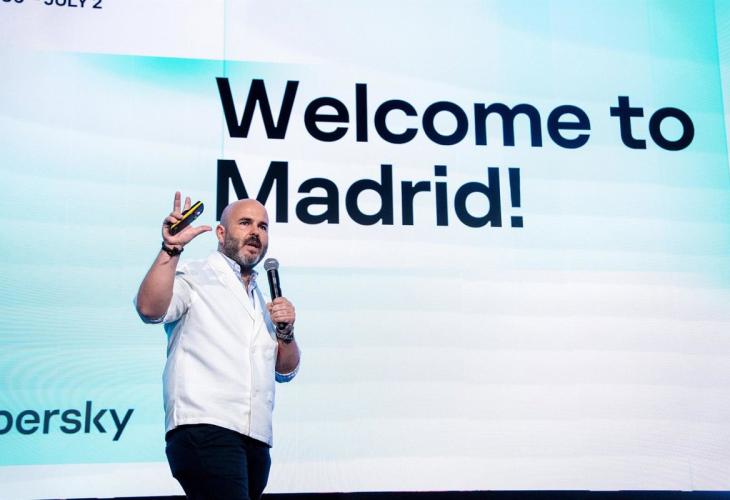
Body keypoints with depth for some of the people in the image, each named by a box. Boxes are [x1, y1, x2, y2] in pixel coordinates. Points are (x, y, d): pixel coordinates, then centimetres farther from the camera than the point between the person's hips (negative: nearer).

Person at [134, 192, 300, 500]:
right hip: (203, 429, -7)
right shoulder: (193, 278, 3)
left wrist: (285, 331, 4)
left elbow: (286, 371, 21)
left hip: (255, 439, 7)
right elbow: (150, 308, -18)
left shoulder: (263, 299, 24)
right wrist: (171, 249, -23)